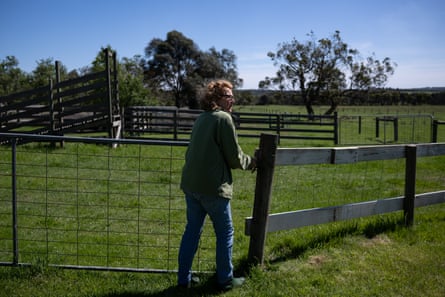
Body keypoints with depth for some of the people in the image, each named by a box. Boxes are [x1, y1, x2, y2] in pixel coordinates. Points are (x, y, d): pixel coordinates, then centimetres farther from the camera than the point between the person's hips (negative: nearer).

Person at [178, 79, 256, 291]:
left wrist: (245, 160, 26)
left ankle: (184, 279, 23)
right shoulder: (224, 118, -11)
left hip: (191, 184, 8)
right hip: (213, 187, -7)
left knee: (192, 230, 16)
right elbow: (234, 158, -11)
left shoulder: (201, 118, 14)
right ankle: (225, 280, 20)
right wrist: (251, 162, 10)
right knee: (225, 233, 9)